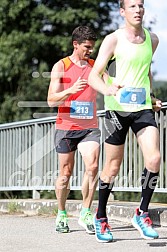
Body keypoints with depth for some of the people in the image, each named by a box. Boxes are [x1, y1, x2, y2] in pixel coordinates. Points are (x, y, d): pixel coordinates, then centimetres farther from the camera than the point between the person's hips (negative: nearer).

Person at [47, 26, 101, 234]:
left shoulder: (96, 66, 9)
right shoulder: (61, 67, 0)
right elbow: (51, 100, -7)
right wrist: (71, 90, -24)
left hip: (90, 127, 2)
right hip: (66, 127, -2)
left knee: (92, 167, -17)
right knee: (65, 173, 4)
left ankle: (85, 214, -7)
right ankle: (61, 215, 22)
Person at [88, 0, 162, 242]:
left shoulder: (152, 39, 10)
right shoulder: (113, 39, -5)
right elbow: (93, 75, -8)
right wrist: (107, 90, -28)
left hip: (143, 108, 3)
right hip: (117, 107, -3)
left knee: (154, 159, -15)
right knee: (113, 166, 3)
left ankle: (142, 214, 1)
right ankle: (101, 217, 22)